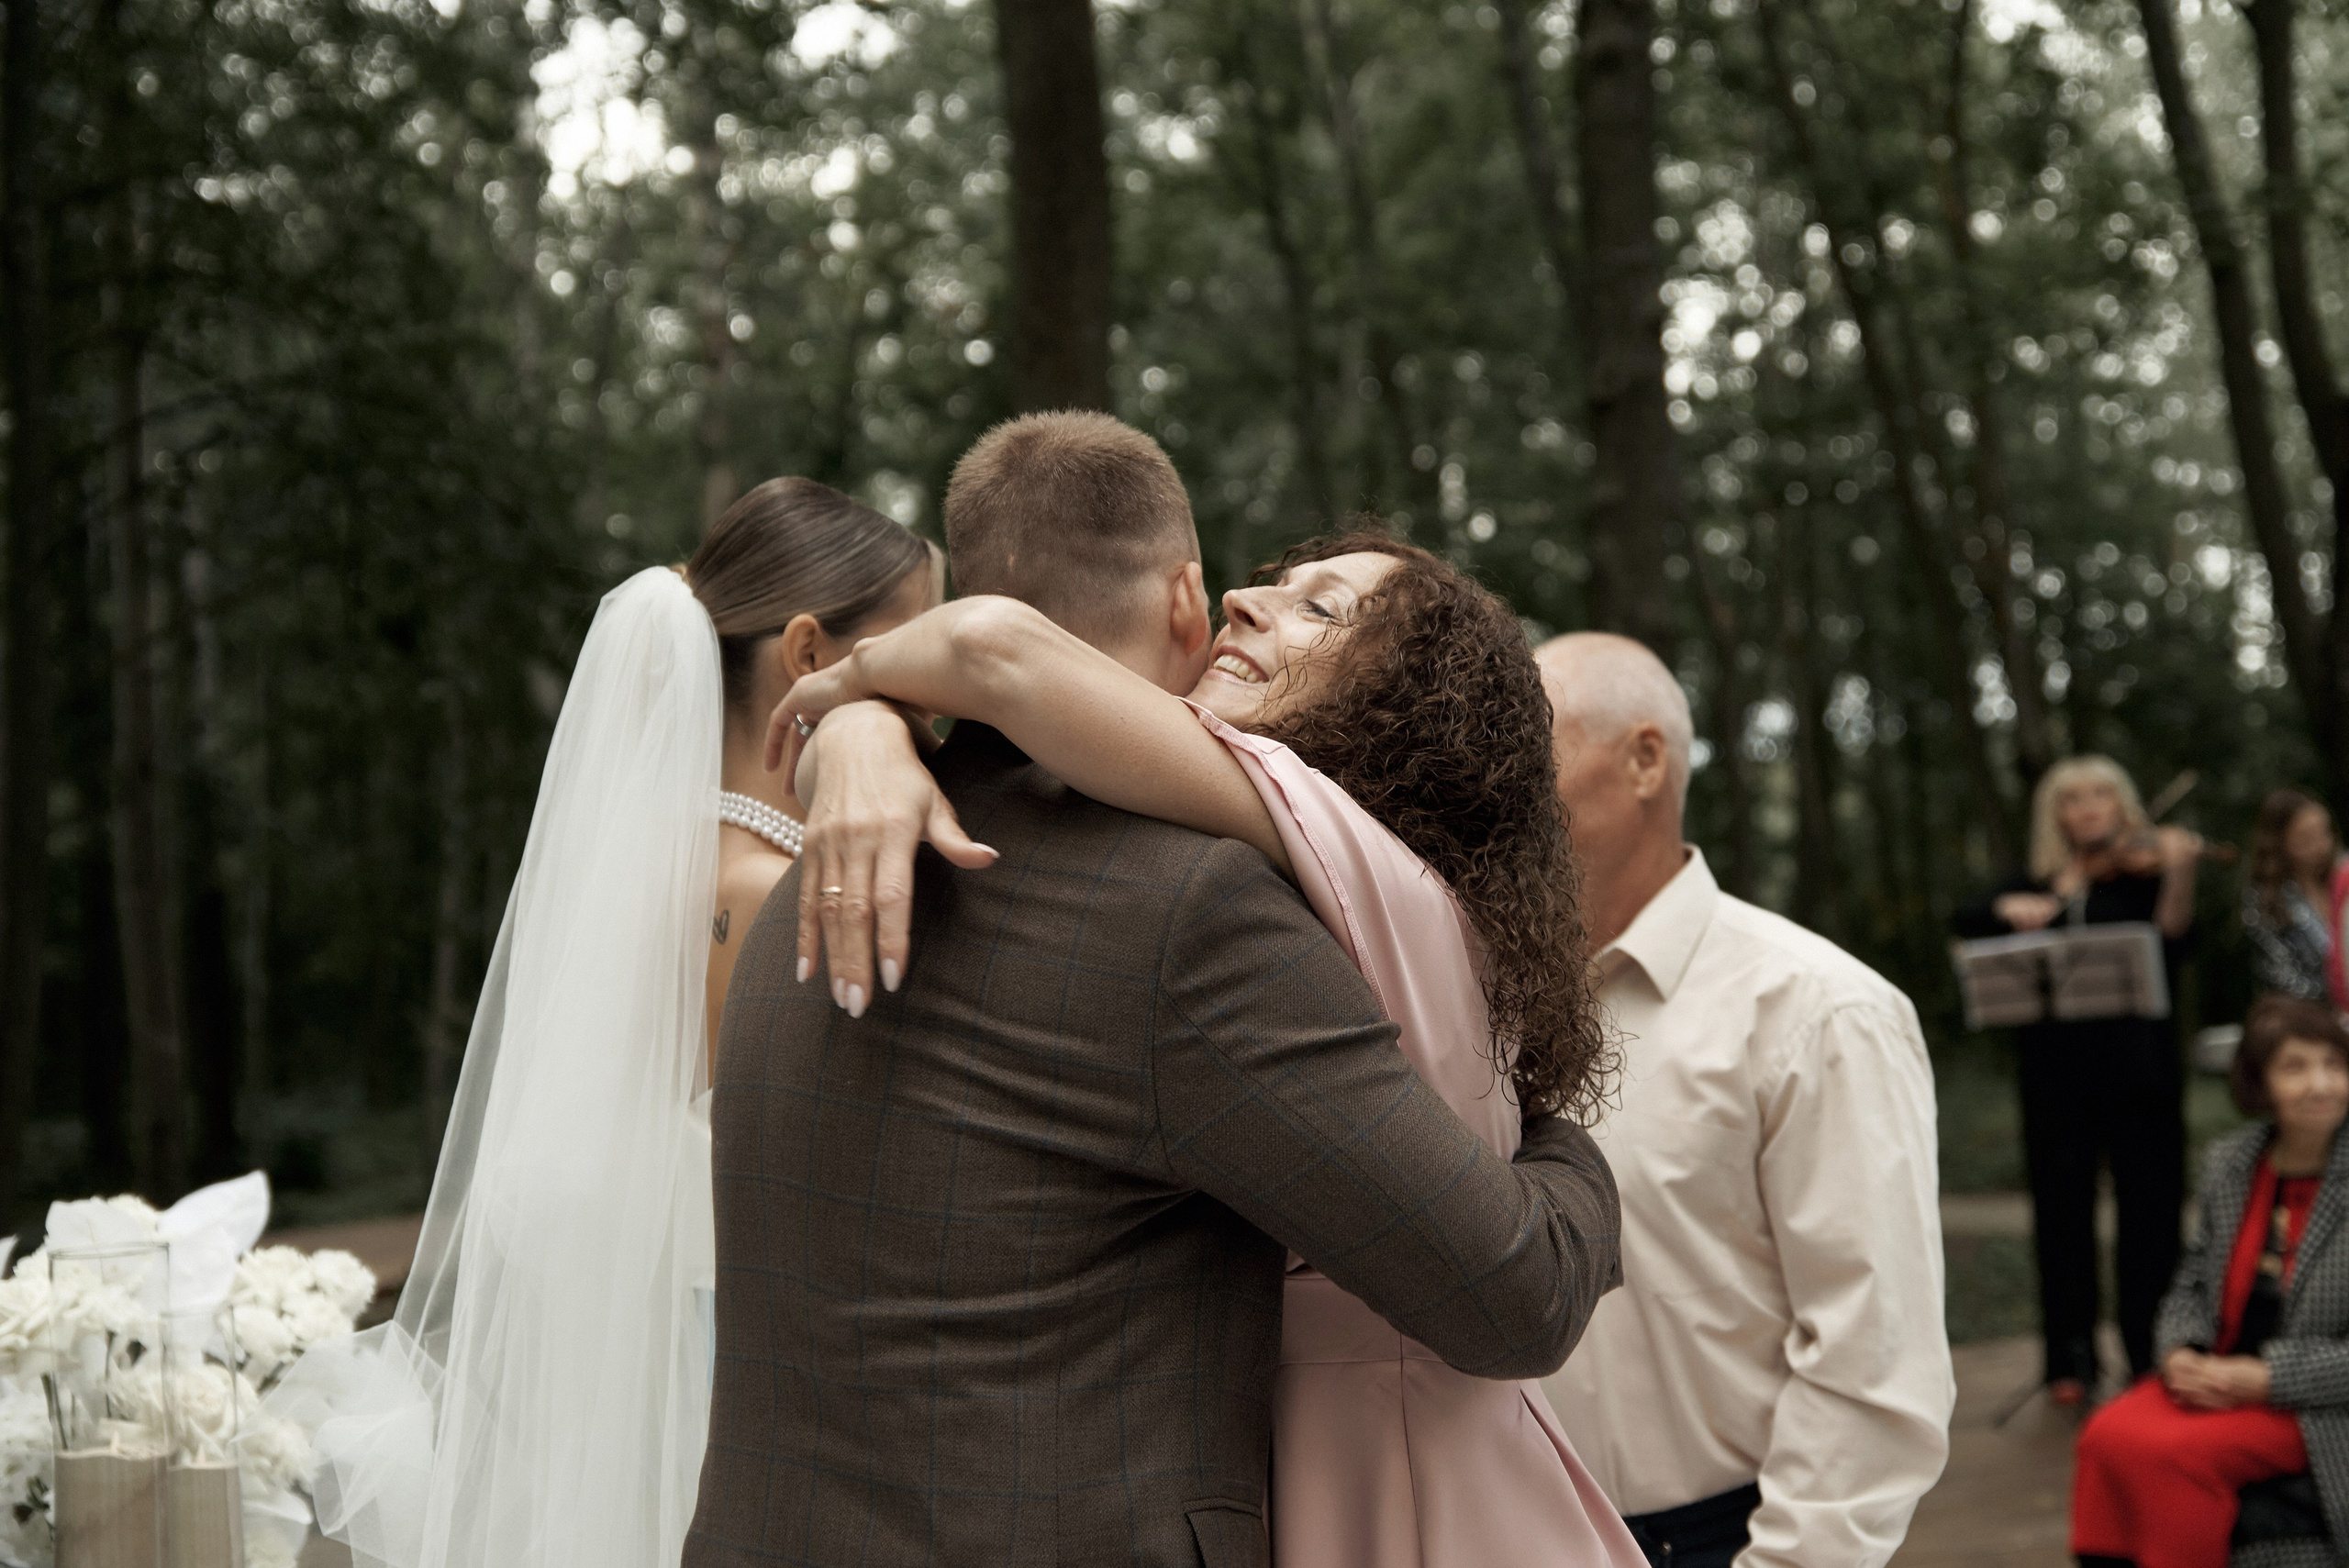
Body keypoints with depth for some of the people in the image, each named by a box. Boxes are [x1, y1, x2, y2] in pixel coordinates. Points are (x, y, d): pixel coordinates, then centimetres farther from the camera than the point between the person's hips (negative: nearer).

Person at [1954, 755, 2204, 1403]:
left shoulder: (2144, 870, 4)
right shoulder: (2036, 883, 13)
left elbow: (2172, 936, -13)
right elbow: (1967, 923, 3)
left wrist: (2178, 871, -29)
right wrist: (2009, 908, -16)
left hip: (2137, 1063, -3)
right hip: (2056, 1069, 3)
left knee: (2150, 1208, -1)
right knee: (2062, 1210, 5)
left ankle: (2153, 1353, 7)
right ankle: (2070, 1358, 13)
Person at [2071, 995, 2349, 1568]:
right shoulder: (2228, 1164, 7)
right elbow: (2192, 1285, 15)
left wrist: (2262, 1378, -17)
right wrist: (2180, 1354, -5)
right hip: (2214, 1376, 5)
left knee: (2171, 1452, -28)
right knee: (2107, 1436, -22)